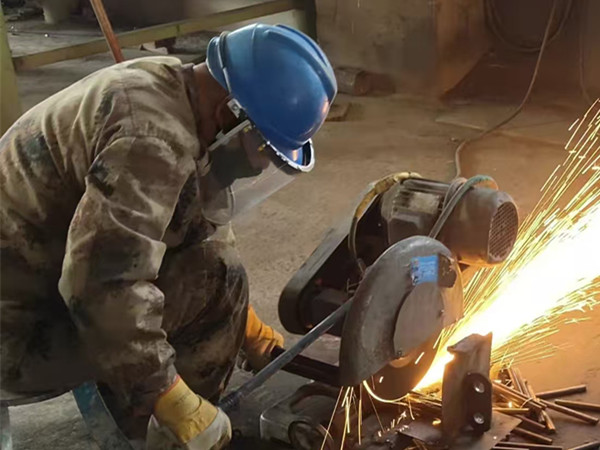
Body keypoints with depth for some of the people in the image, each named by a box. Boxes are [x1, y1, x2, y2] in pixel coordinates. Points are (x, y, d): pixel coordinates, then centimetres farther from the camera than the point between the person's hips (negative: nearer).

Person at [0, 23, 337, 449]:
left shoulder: (165, 90, 4)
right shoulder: (155, 138, -28)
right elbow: (105, 286, -35)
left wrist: (248, 329, 15)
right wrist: (174, 404, -24)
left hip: (38, 269, 10)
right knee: (214, 273, -16)